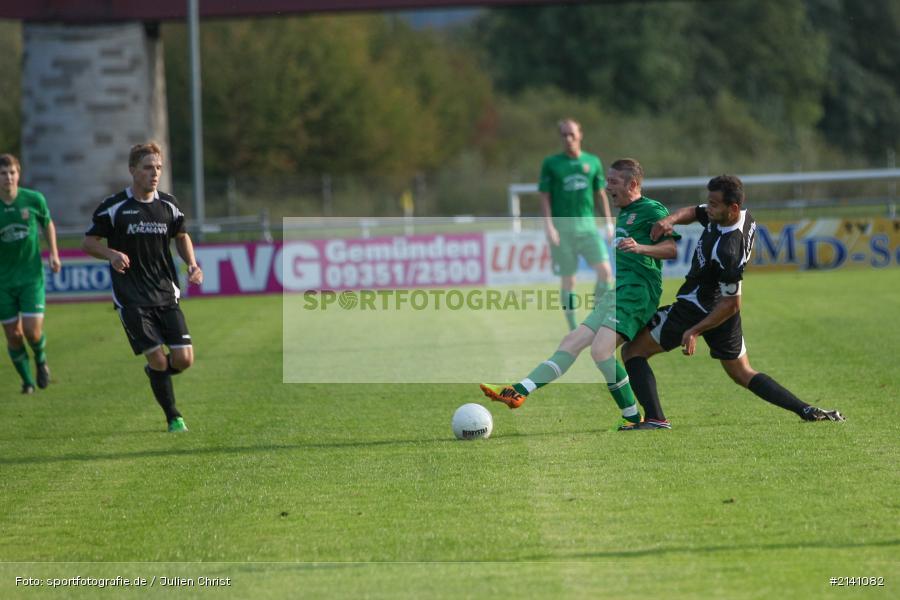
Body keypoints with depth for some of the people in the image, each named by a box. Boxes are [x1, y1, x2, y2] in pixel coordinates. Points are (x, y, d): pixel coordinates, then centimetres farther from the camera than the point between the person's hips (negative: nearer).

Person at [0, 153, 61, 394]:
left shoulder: (34, 199, -6)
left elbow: (48, 224, 13)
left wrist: (54, 254, 4)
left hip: (32, 276, -1)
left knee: (32, 332, -11)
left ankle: (41, 360, 23)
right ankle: (27, 380, 22)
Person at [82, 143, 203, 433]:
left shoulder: (168, 205, 5)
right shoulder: (114, 207, -7)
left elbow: (181, 237, 21)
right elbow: (88, 242, -1)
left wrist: (192, 264, 3)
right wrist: (111, 254, -21)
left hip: (166, 294, 4)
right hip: (130, 297, -4)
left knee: (184, 358, -6)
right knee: (157, 358, -10)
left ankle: (154, 372, 29)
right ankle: (173, 418, 7)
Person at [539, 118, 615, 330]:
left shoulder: (592, 162, 10)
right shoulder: (551, 164, 2)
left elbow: (600, 194, 16)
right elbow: (545, 197, 1)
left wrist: (609, 222, 10)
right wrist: (548, 226, -9)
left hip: (587, 224, 2)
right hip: (562, 227, -2)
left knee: (605, 270, -13)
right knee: (568, 278, 0)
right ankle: (573, 328, 9)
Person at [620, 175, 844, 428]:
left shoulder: (726, 250, -32)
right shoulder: (745, 217, -6)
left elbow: (731, 304, -25)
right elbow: (693, 212, 9)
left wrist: (694, 331, -21)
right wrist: (669, 220, -12)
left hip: (694, 309, -9)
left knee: (632, 351, 1)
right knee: (743, 374, 19)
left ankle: (655, 418, -14)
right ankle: (807, 410, 6)